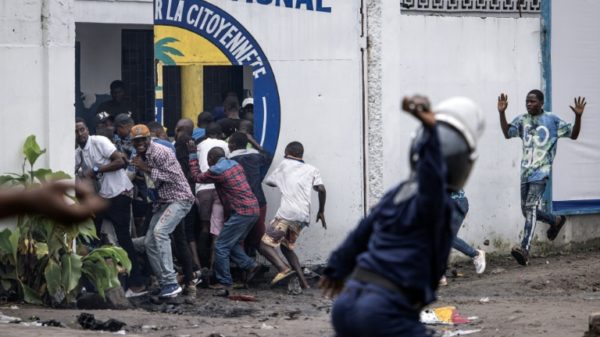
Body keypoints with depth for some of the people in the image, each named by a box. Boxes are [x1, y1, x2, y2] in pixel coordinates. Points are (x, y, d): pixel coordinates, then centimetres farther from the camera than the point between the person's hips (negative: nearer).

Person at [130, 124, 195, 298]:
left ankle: (171, 282, -30)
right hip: (162, 202, 10)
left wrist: (147, 169, -22)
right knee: (149, 242, 5)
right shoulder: (141, 156, 11)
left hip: (179, 198, -10)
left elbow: (174, 177, -22)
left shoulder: (160, 152, -17)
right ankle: (164, 283, 13)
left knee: (159, 231, -28)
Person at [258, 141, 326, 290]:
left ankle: (283, 268, -29)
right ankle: (303, 282, 12)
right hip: (303, 217, 5)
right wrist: (321, 211, 14)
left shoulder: (284, 164, 15)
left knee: (265, 244, -4)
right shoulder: (312, 169, 20)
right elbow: (321, 189, 5)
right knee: (287, 247, 22)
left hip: (287, 214, -5)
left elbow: (268, 181, 24)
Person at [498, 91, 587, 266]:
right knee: (527, 210, 13)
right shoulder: (522, 120, 10)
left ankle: (524, 249, -29)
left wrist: (578, 116, -12)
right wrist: (502, 113, -11)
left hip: (541, 171, -6)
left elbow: (573, 134, 4)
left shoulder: (552, 120, 0)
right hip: (525, 171, 6)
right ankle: (556, 221, 41)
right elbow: (507, 133, 0)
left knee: (531, 207, -19)